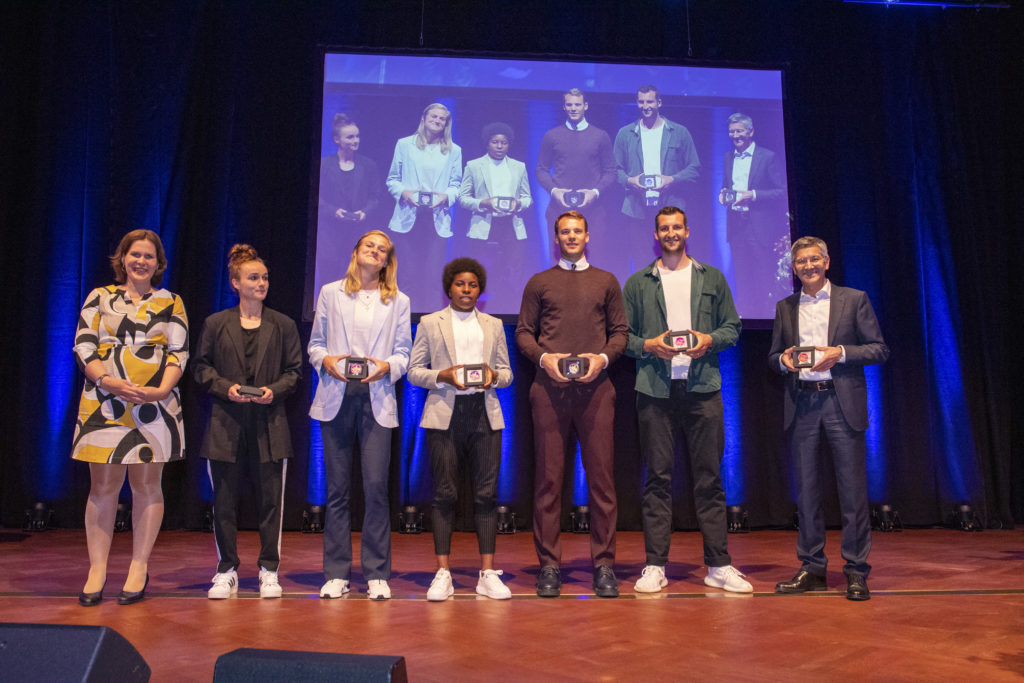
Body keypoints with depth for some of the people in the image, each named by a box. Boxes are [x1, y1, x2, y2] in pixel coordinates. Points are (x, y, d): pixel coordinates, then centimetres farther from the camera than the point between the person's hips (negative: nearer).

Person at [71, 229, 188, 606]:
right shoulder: (99, 297, 13)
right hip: (104, 403, 1)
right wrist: (110, 382, -12)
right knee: (102, 485, 1)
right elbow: (83, 345, 4)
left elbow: (179, 353, 4)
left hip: (155, 405, 0)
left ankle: (139, 569, 11)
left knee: (147, 484, 2)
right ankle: (97, 570, 10)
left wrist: (161, 390, -13)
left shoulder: (171, 303, 11)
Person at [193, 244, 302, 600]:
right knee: (224, 500, 5)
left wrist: (275, 390, -10)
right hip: (226, 423, 0)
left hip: (269, 424, 0)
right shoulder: (215, 324, 8)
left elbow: (294, 370, 7)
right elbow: (201, 368, 9)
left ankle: (269, 570, 15)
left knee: (270, 499, 3)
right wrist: (225, 387, -8)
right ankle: (226, 571, 18)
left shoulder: (283, 325, 7)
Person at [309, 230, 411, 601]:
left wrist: (387, 366, -12)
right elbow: (315, 343, 13)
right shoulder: (330, 293, 14)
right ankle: (336, 573, 12)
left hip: (377, 399, 0)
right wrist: (325, 360, -8)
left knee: (376, 486, -7)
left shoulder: (398, 301, 13)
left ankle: (376, 574, 4)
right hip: (336, 397, 1)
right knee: (337, 487, 2)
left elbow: (403, 352, 9)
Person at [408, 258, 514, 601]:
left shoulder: (494, 325, 18)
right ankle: (443, 573, 6)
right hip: (445, 413, -2)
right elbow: (414, 370, 6)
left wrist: (493, 375, -6)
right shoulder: (429, 323, 11)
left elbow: (507, 372, 16)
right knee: (444, 492, -2)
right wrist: (444, 375, -11)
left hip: (485, 413, 2)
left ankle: (488, 573, 6)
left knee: (487, 492, -1)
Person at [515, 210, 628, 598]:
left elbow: (620, 331, 12)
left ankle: (604, 565, 7)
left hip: (595, 388, 1)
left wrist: (603, 358, -7)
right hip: (549, 388, 0)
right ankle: (549, 564, 8)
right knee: (549, 477, 0)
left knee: (601, 477, -1)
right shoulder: (539, 283, 15)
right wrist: (544, 357, -8)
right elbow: (523, 332, 10)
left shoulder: (606, 282, 17)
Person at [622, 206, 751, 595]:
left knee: (709, 476, 1)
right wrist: (648, 345, -9)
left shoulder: (712, 278, 15)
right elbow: (623, 335, 9)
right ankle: (655, 566, 6)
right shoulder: (637, 283, 13)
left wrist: (709, 340, -7)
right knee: (657, 478, 0)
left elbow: (733, 326, 12)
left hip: (703, 387, 1)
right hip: (655, 388, 0)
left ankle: (719, 565, 8)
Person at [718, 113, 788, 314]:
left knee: (766, 281, -2)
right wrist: (724, 193, -1)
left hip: (760, 227, -5)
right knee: (742, 280, 9)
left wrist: (753, 195, -18)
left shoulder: (768, 157, -4)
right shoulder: (728, 157, 13)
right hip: (736, 227, 5)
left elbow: (782, 192, -7)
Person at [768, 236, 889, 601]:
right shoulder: (785, 307, 15)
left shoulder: (854, 299, 6)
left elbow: (879, 349, 3)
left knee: (853, 488, -2)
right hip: (800, 406, 3)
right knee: (806, 489, 6)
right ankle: (812, 567, 15)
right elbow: (773, 356, 18)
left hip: (842, 403, -3)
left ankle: (856, 570, 8)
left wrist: (840, 353, -12)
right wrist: (783, 359, -5)